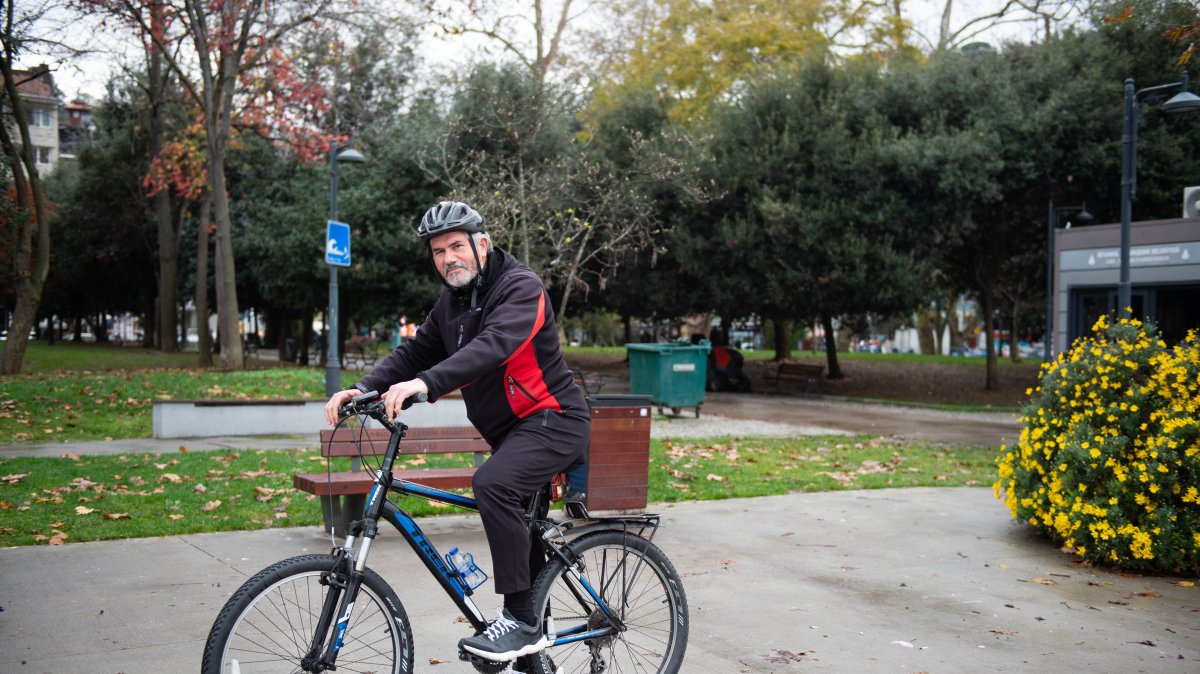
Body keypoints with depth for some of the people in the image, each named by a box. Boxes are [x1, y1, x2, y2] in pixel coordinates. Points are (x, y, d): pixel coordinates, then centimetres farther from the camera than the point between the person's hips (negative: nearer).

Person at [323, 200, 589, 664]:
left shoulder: (520, 287, -17)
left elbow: (493, 346, -34)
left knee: (492, 483, -32)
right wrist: (362, 389, -11)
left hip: (553, 419, -9)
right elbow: (416, 352, 6)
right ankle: (533, 650, 29)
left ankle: (522, 618, -23)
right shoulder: (453, 301, 10)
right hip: (511, 430, 9)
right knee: (519, 532, 14)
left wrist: (426, 383, -47)